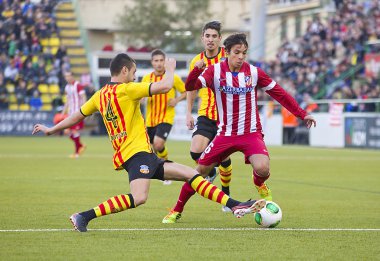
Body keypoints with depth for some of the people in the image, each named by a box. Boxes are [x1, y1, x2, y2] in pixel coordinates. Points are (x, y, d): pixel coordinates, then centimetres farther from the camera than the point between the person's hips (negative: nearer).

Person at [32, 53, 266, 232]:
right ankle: (85, 216, -26)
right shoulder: (125, 90, -8)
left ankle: (236, 206, 2)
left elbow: (76, 116, 25)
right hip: (136, 153, -10)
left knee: (191, 174, 8)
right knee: (139, 197, -32)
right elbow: (165, 86, -14)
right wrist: (170, 69, 6)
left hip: (143, 155, 10)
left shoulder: (100, 95, 16)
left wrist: (51, 129, 40)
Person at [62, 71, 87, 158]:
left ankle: (76, 152, 1)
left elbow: (83, 99, -13)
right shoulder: (67, 87, 16)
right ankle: (81, 146, 22)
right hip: (70, 112, 8)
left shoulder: (78, 86, -10)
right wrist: (63, 114, 19)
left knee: (75, 131, -10)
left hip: (77, 112, -8)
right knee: (68, 132, 4)